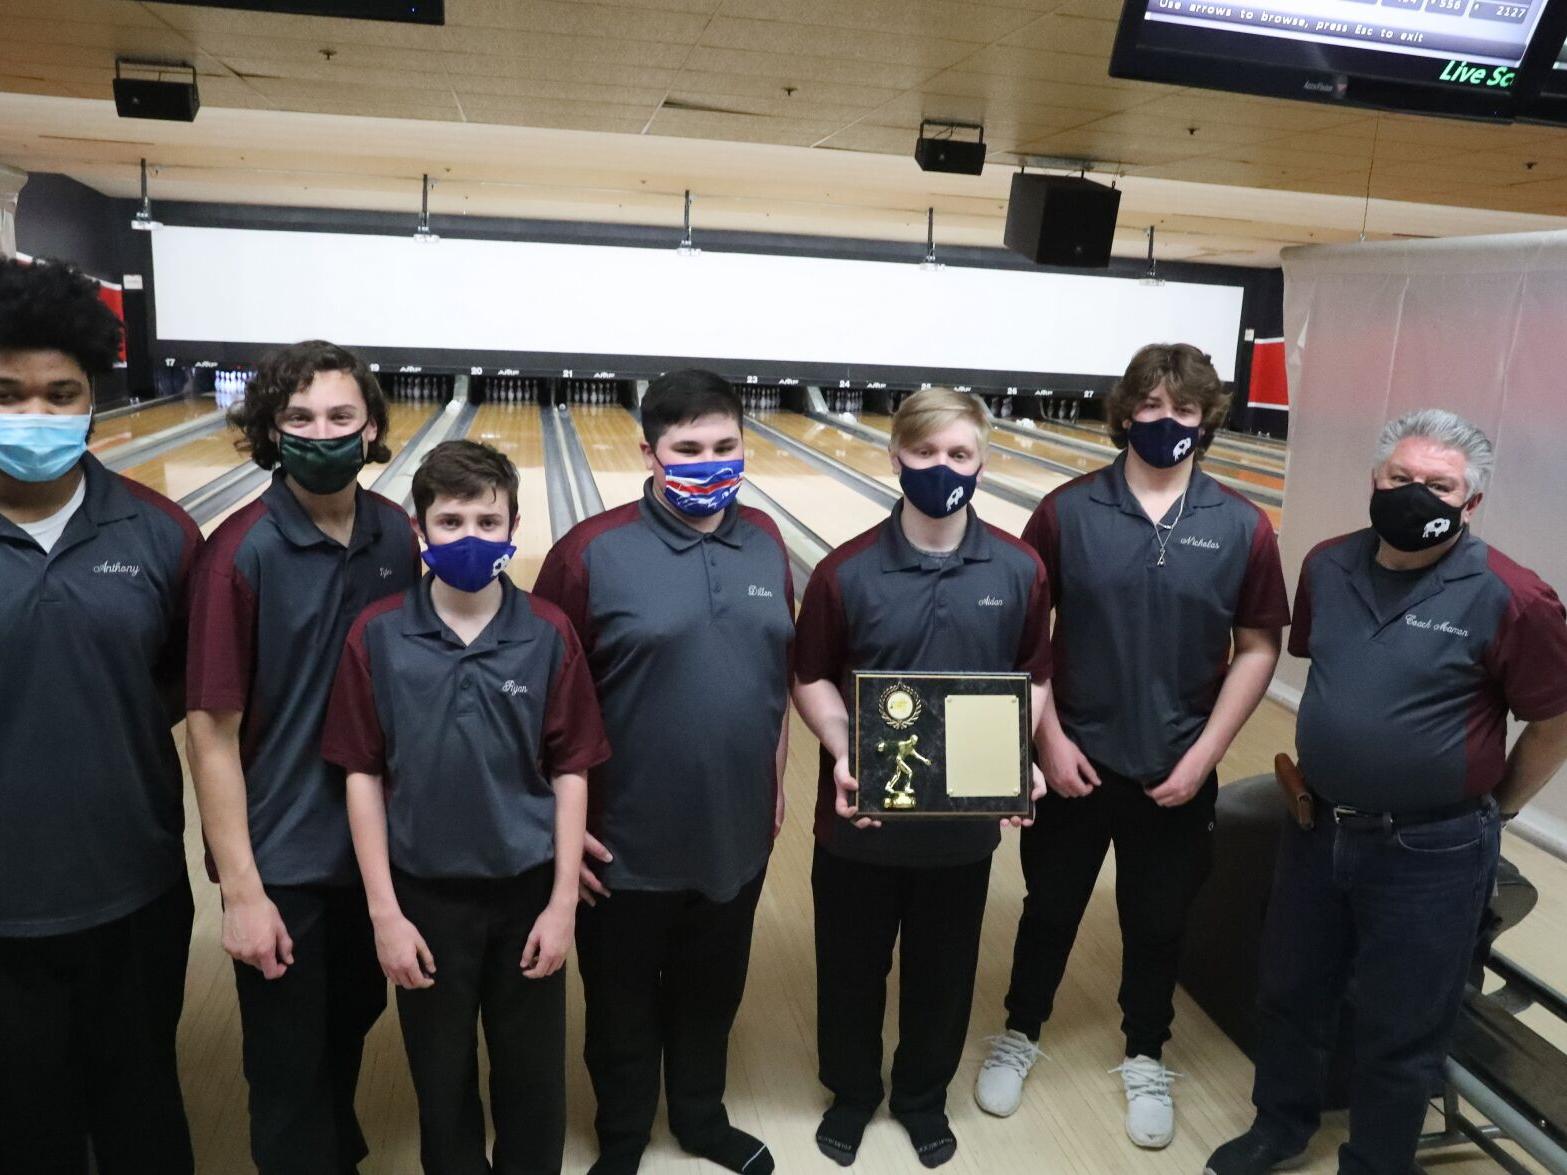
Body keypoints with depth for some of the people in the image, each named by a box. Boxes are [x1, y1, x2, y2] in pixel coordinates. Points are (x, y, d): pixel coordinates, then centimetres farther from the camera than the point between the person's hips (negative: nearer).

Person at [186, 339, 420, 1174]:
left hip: (377, 840, 5)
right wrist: (241, 891, -16)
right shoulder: (241, 552, -19)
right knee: (289, 1067, 13)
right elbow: (212, 731, -16)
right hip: (283, 856, -5)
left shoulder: (398, 536, -4)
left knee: (353, 1021, 25)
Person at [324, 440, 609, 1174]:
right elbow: (364, 776, -5)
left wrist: (563, 903, -6)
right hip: (426, 894, 0)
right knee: (442, 1079, 19)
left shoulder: (548, 635, -9)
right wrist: (384, 912, -6)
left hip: (526, 891, 0)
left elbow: (569, 774, -5)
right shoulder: (377, 636, -9)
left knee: (534, 1079, 16)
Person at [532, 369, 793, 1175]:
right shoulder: (593, 552, -16)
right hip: (630, 845, -3)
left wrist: (775, 780, 12)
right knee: (624, 1006, 19)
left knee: (711, 995, 24)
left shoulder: (764, 542, -1)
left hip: (736, 834, 4)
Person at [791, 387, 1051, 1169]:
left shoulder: (1020, 571, -6)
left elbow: (1033, 679, 3)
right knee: (851, 965, 17)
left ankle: (922, 1095, 45)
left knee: (943, 966, 19)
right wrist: (841, 754, -19)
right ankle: (851, 1092, 43)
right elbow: (813, 679, -3)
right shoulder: (846, 572, -12)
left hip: (964, 818, 2)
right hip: (861, 819, -1)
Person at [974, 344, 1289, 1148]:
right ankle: (1020, 1034, 42)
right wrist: (1050, 737, -10)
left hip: (1176, 773, 1)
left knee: (1156, 925, 18)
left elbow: (1257, 650, -2)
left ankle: (1145, 1057, 42)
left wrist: (1204, 754, -8)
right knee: (1049, 910, 18)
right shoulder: (1067, 512, -10)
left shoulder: (1242, 528, -7)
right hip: (1076, 762, 0)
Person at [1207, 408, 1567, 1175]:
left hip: (1430, 853, -5)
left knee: (1399, 1034, 13)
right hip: (1318, 829, 6)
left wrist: (1490, 808, 1)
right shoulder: (1328, 566, -2)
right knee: (1290, 994, 22)